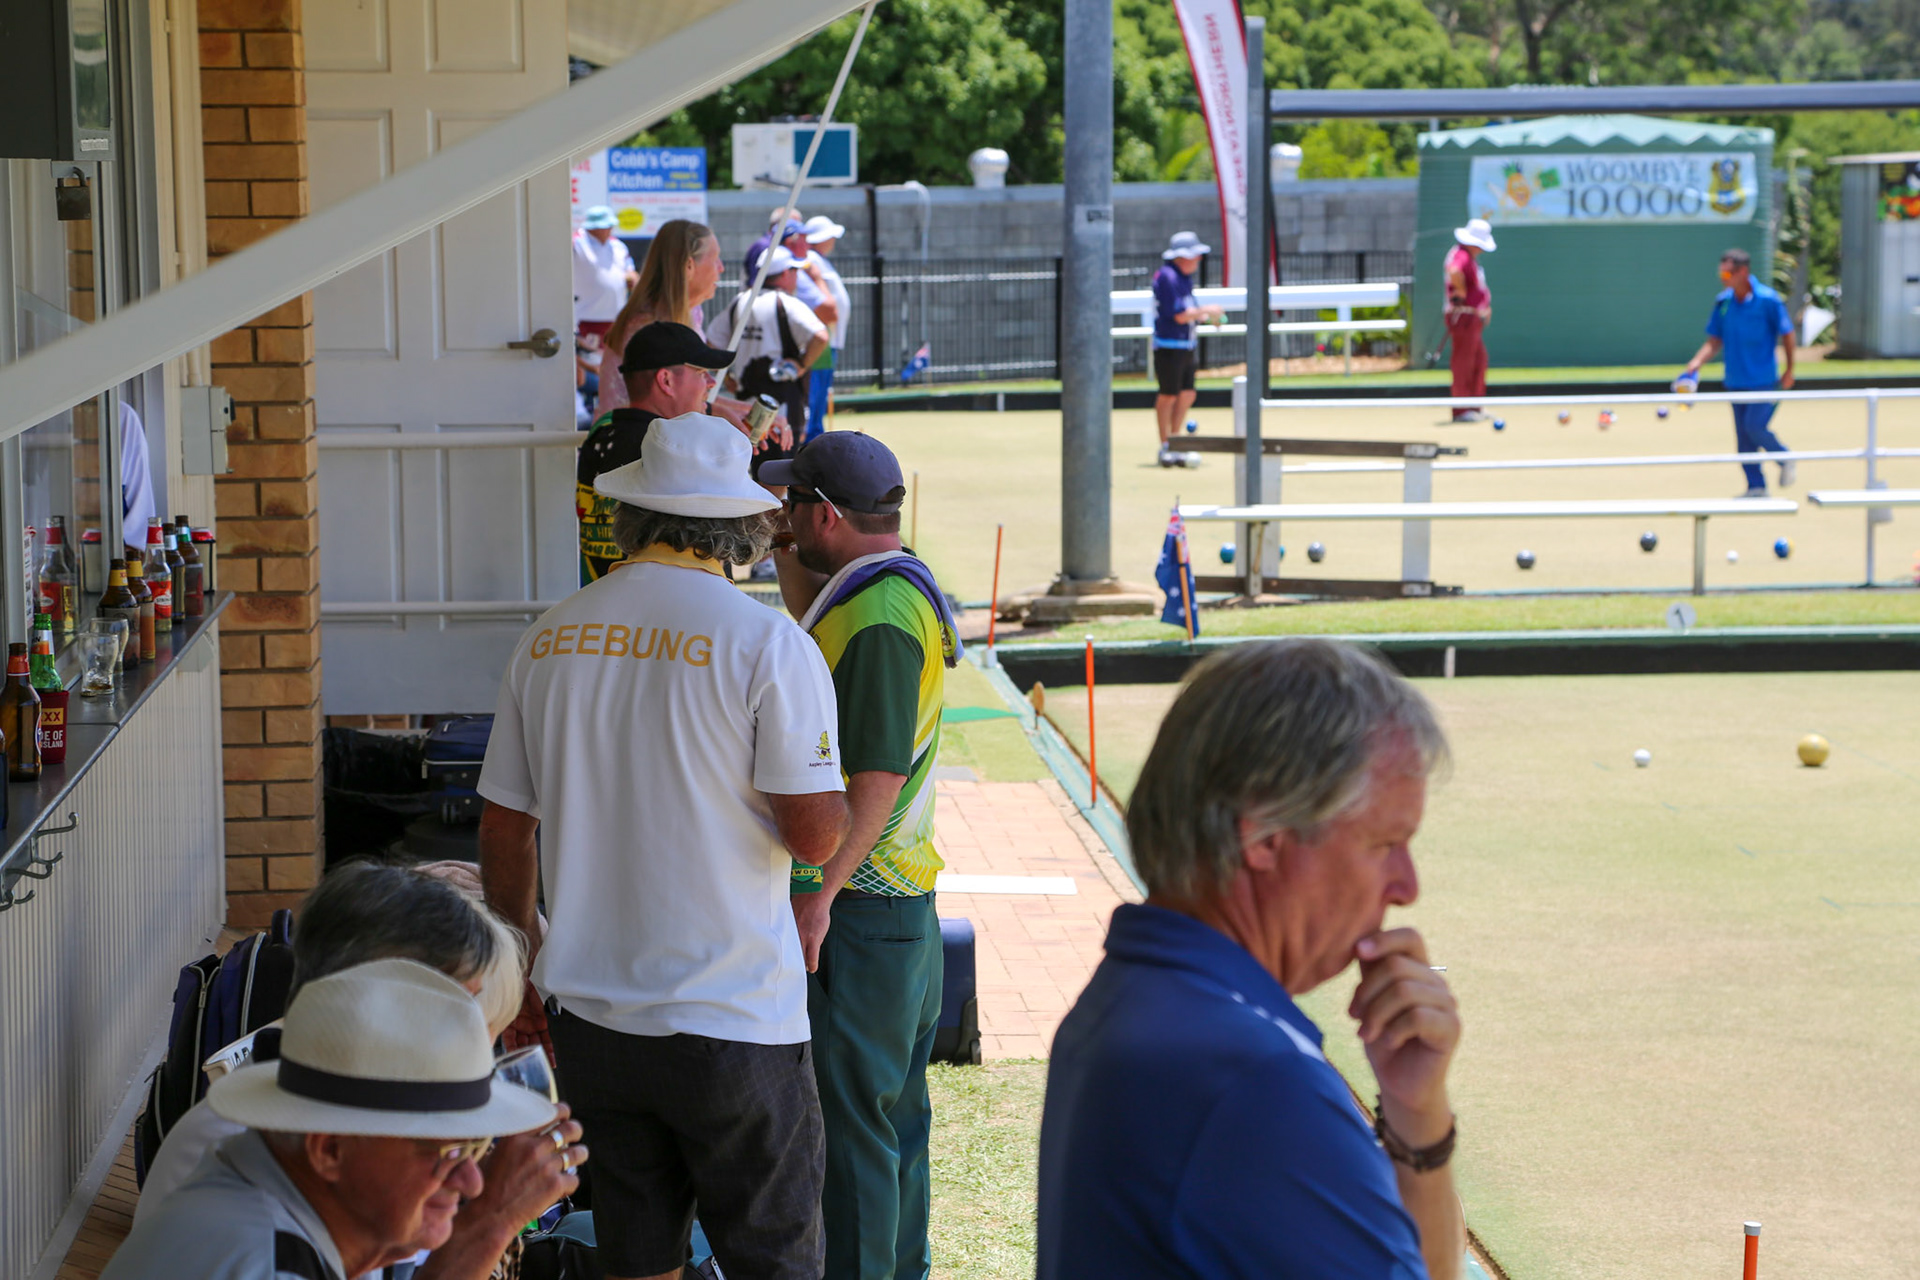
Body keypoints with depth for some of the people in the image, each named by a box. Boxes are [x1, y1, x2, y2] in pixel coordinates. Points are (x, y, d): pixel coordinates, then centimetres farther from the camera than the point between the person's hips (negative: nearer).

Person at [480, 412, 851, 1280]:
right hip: (733, 1024, -5)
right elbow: (815, 835, -14)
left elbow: (504, 834, 9)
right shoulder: (768, 644, -11)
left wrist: (523, 977, 21)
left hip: (588, 1013, 5)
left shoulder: (547, 640, 4)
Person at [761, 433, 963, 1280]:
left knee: (850, 1113, -4)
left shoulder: (880, 618, -20)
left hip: (858, 903, -11)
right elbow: (809, 626, 34)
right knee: (890, 1106, 19)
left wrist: (819, 895, -24)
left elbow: (879, 775, -25)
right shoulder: (889, 590, 11)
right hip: (900, 895, 11)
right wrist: (787, 551, 21)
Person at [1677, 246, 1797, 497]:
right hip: (1737, 381, 5)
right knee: (1743, 436, 4)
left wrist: (1789, 370, -3)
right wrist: (1697, 362, -8)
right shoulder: (1723, 302, 3)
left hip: (1765, 381, -5)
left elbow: (1787, 334, -2)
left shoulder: (1768, 300, -11)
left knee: (1754, 425, -17)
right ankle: (1756, 487, 11)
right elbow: (1715, 341, 8)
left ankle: (1785, 459, 9)